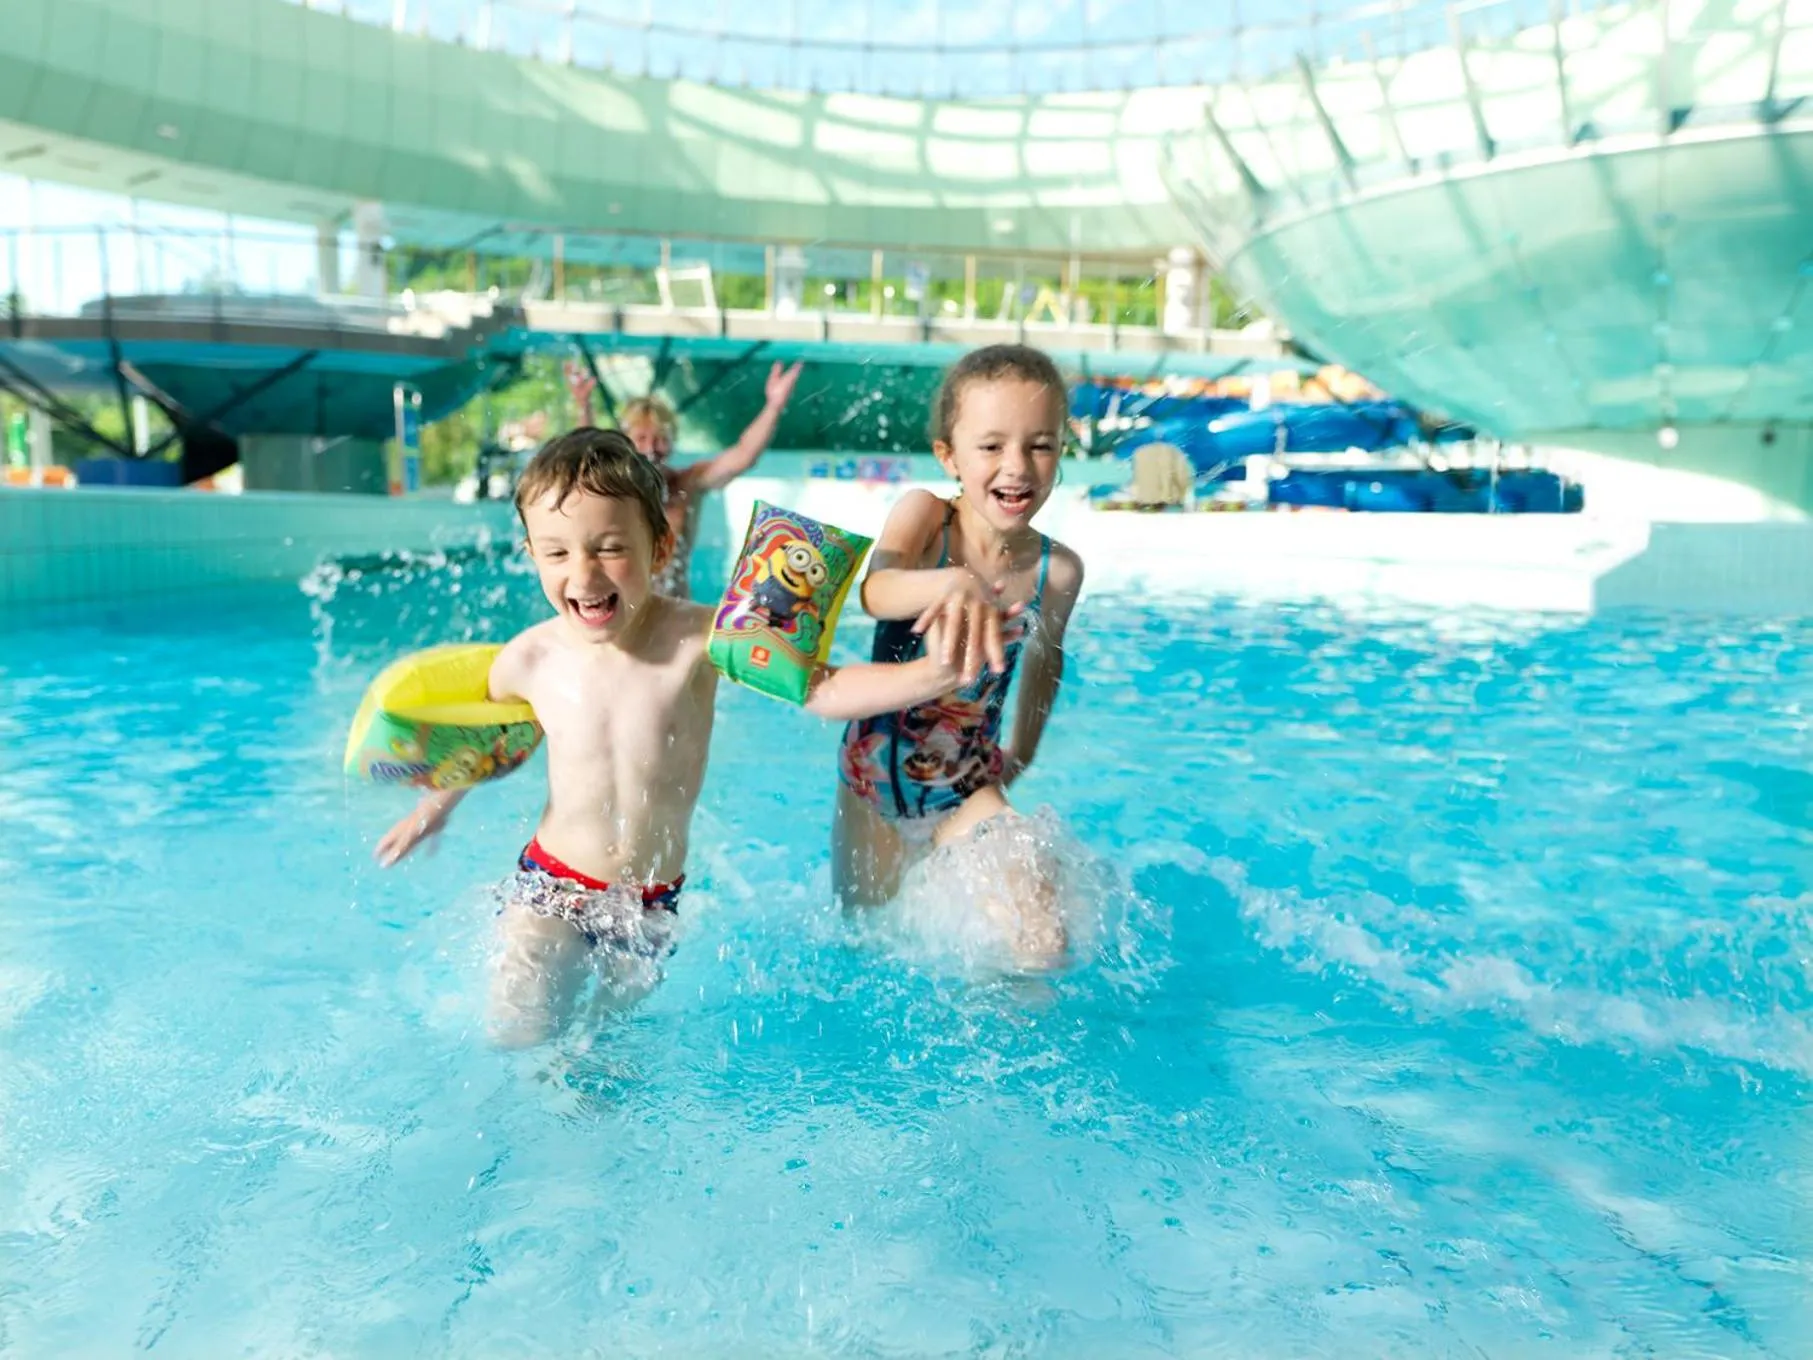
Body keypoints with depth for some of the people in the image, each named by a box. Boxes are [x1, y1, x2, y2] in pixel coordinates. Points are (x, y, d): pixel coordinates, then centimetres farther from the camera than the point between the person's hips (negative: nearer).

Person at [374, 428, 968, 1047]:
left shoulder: (698, 639, -20)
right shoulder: (530, 659, -13)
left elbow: (823, 689, -20)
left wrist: (932, 673, -34)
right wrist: (437, 804, 23)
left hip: (652, 903, 0)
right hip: (551, 887, 1)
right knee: (519, 1040, -5)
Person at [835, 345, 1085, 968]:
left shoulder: (1059, 570, -13)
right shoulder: (924, 514, -19)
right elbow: (876, 590, -41)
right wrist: (949, 583, -62)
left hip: (968, 793, 0)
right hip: (873, 783, 0)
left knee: (1044, 947, -15)